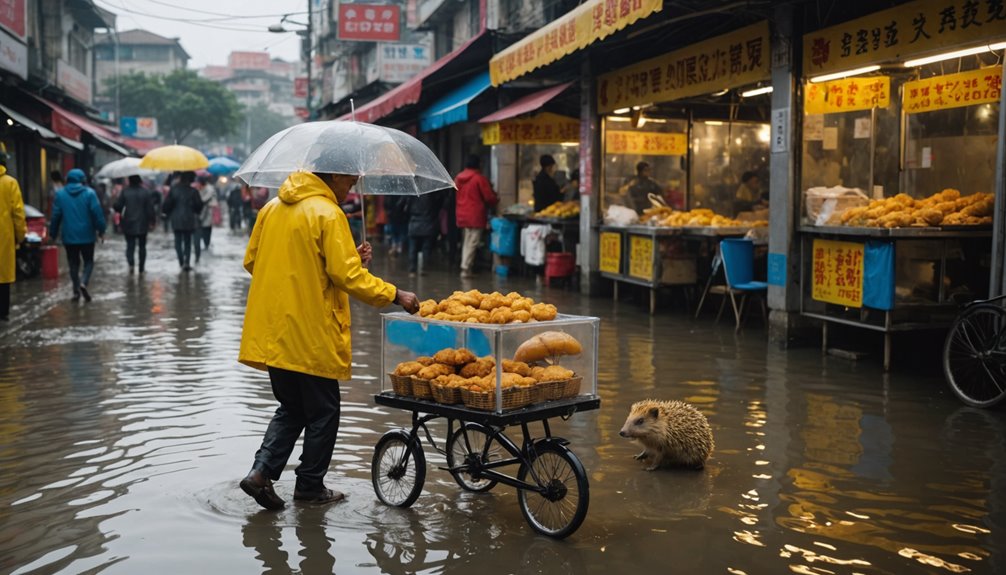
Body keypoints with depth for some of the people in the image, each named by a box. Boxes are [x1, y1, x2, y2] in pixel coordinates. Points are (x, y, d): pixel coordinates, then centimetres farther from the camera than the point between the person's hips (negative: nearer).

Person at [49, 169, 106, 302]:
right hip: (87, 235, -1)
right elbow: (97, 213, -9)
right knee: (88, 261, 10)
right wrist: (101, 231, -1)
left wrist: (53, 234, 11)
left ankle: (76, 291, 7)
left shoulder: (60, 194, 1)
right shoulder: (89, 193, -5)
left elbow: (56, 216, 3)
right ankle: (83, 283, -15)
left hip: (69, 236, 2)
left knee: (73, 263, 11)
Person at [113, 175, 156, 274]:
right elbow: (150, 208, -8)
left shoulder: (125, 191, -6)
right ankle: (141, 268, 13)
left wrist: (119, 213, 16)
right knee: (142, 246, 12)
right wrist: (153, 221, 2)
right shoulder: (146, 192, -7)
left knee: (130, 245, 4)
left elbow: (118, 205, -5)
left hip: (129, 224, 0)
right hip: (142, 224, 0)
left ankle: (130, 263, -21)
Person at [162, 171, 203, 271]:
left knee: (178, 241, 9)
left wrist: (167, 214, 13)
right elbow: (199, 205, -3)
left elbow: (167, 204, -4)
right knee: (187, 241, 10)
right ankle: (187, 262, -2)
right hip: (189, 220, 0)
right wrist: (196, 213, 18)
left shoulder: (173, 189, -5)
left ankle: (181, 262, -1)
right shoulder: (193, 191, -9)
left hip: (176, 220, 0)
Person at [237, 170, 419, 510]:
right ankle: (310, 487, 19)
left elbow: (251, 261, 15)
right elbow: (348, 276, -19)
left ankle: (262, 471, 7)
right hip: (311, 335, -7)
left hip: (272, 333, 7)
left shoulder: (272, 209, 9)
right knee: (323, 413, 10)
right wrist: (395, 295, -10)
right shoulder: (328, 214, -14)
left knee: (291, 408, 21)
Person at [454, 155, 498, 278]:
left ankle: (465, 267, 17)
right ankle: (466, 269, -6)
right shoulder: (479, 178, -11)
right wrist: (496, 200, 11)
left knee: (465, 243, 15)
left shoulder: (458, 178, 8)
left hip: (462, 216, 7)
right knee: (472, 244, -4)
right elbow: (489, 197, -9)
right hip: (475, 216, -7)